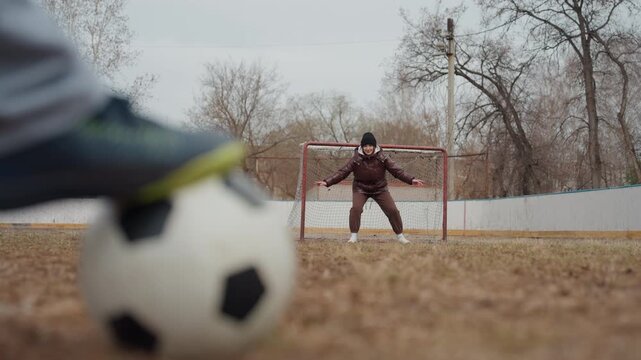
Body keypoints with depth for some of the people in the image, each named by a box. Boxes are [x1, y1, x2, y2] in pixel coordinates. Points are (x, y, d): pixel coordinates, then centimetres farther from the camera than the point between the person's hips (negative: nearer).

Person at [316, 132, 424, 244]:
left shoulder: (382, 157, -16)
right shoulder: (356, 159, -18)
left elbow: (397, 170, -16)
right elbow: (342, 172, -19)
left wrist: (411, 180, -29)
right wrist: (327, 182, -30)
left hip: (380, 188, 1)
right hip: (360, 188, -1)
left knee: (392, 210, -5)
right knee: (356, 208, -25)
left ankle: (400, 236, 15)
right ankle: (353, 236, -10)